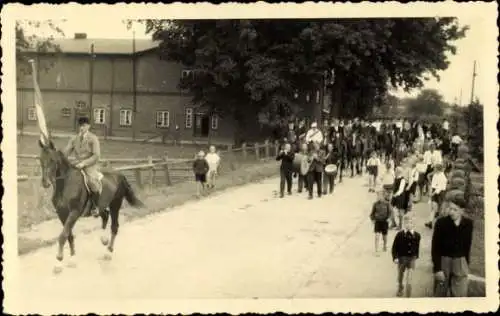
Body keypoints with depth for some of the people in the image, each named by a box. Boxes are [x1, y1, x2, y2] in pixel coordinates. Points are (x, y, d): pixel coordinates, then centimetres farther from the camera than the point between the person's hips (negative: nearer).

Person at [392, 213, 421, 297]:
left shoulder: (417, 235, -7)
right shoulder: (400, 234, -12)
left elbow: (417, 247, 6)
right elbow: (394, 247, -7)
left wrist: (416, 256, 5)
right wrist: (395, 257, -14)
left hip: (411, 259, 0)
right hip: (401, 258, 0)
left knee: (409, 280, -7)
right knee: (400, 277, 20)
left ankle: (408, 297, 4)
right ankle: (400, 288, 50)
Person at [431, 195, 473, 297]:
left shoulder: (468, 224, -6)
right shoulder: (441, 222, -15)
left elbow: (467, 245, 7)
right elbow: (435, 248, -12)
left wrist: (466, 265, 12)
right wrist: (437, 268, -15)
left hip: (460, 261, 2)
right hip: (443, 261, -2)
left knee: (461, 294, -2)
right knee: (440, 293, 10)